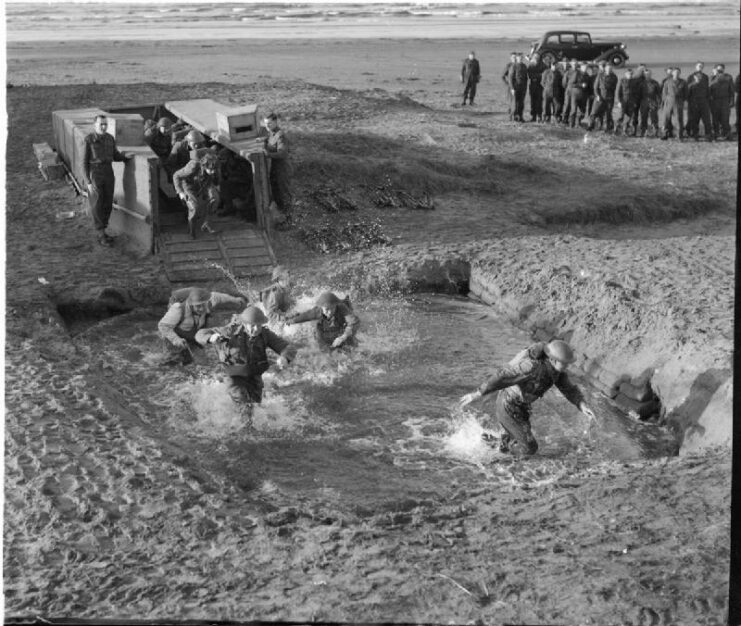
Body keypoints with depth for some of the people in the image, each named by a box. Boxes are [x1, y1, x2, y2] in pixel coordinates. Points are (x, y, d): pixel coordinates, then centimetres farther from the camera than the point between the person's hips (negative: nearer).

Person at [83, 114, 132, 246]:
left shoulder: (110, 138, 5)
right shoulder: (89, 140, -11)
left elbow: (115, 156, 17)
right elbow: (85, 162, -9)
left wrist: (126, 156, -4)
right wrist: (88, 182, -13)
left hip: (108, 174, 5)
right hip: (94, 175, -5)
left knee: (108, 205, 9)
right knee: (97, 206, -2)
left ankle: (102, 232, 23)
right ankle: (101, 236, 4)